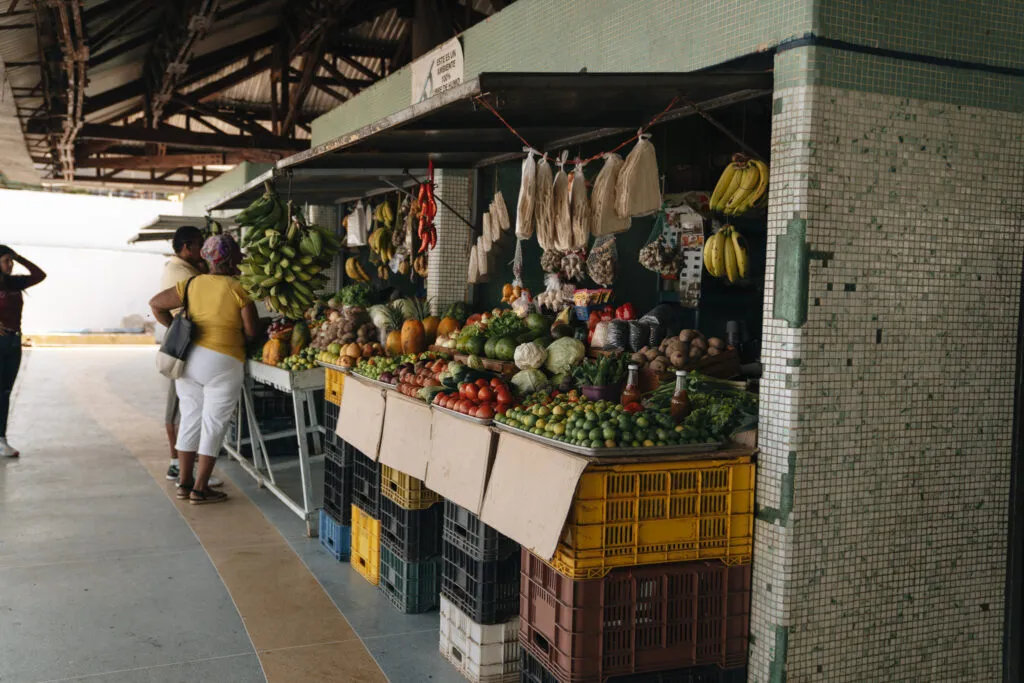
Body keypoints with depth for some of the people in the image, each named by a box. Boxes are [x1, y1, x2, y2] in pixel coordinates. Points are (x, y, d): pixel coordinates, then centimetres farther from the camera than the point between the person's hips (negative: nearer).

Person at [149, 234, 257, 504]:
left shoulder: (192, 284, 6)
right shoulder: (239, 289, -8)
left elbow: (156, 304, 8)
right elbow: (251, 331, -7)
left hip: (189, 357, 5)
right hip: (222, 362, -5)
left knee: (190, 418, 15)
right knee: (214, 424, 3)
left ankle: (184, 482, 22)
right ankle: (200, 489, 7)